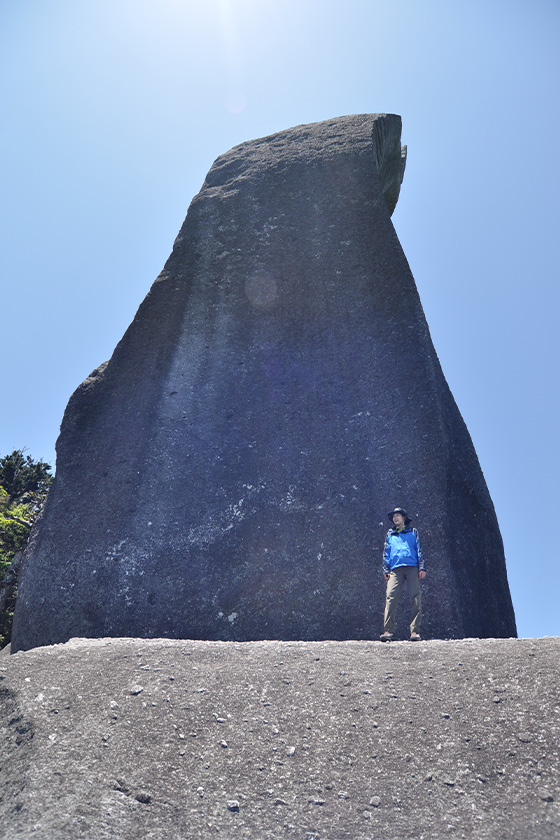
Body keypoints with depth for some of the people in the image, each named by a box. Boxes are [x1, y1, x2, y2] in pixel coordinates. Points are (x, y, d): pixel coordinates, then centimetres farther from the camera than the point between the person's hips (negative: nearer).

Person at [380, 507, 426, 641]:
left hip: (412, 569, -1)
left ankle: (415, 631, -7)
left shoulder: (413, 532, 19)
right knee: (391, 597, -14)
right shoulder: (390, 534, 24)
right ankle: (387, 631, -16)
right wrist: (386, 570, 8)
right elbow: (386, 553, 20)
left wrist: (422, 567, -1)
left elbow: (419, 550, 11)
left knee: (415, 599, -9)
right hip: (395, 569, 1)